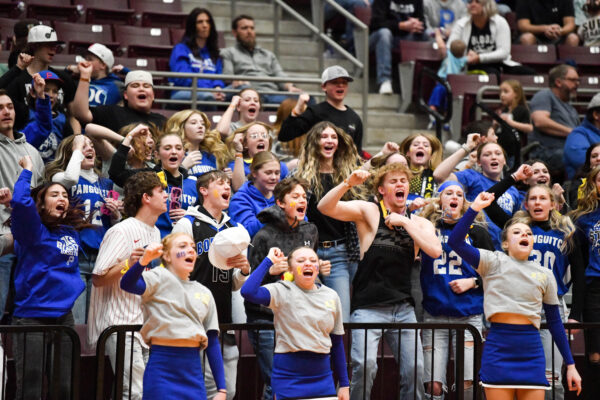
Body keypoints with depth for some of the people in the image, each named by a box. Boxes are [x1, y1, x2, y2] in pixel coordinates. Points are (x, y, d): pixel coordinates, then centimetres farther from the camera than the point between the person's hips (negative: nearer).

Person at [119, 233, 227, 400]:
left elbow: (213, 342, 14)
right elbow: (127, 284, -22)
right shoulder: (160, 278, -1)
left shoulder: (204, 293, 15)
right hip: (163, 368, -5)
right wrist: (144, 260, -42)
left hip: (193, 371, 5)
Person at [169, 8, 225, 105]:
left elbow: (218, 76, 18)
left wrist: (217, 88, -10)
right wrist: (209, 91, -18)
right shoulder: (181, 49, 14)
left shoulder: (213, 53, 31)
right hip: (183, 93, -4)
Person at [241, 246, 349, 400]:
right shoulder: (283, 291, -4)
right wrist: (269, 260, -14)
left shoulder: (331, 296, 8)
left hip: (322, 377, 4)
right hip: (288, 379, -4)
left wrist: (344, 384, 12)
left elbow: (337, 343, 13)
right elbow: (248, 292, -23)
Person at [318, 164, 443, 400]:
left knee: (415, 368, -2)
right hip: (368, 307, -4)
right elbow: (325, 208, -9)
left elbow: (435, 251, -6)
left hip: (403, 309, 4)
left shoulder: (418, 223, 14)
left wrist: (404, 221, -6)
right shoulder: (369, 212, 3)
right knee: (365, 364, -21)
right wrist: (347, 184, -24)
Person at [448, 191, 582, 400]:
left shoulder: (545, 274, 14)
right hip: (498, 345, -3)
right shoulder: (493, 262, 5)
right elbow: (455, 242, -9)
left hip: (531, 349, 3)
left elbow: (555, 321, 16)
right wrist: (475, 208, -14)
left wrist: (570, 364, 13)